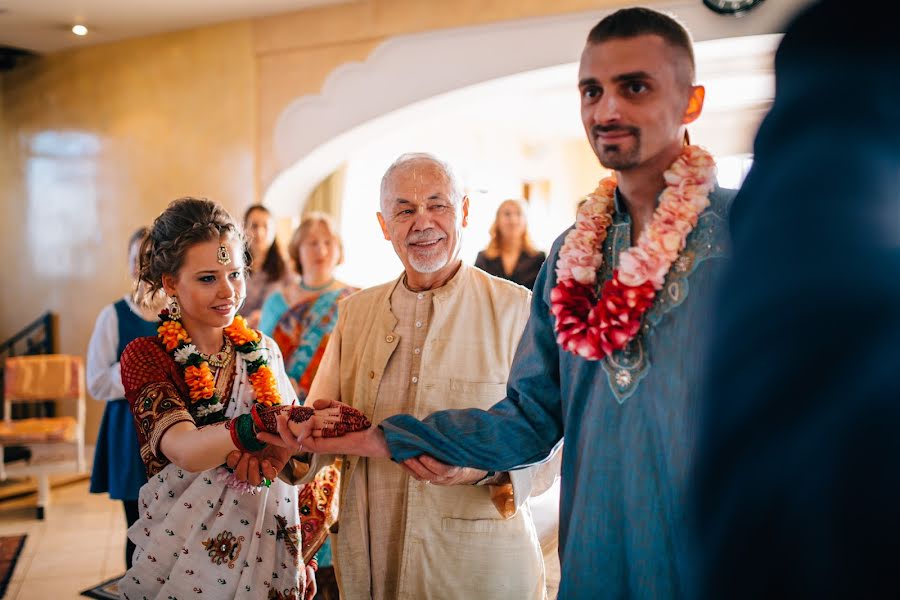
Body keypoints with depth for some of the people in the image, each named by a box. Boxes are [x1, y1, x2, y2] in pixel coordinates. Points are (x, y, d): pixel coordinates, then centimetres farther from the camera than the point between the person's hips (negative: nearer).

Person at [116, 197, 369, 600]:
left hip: (270, 552, 4)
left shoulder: (262, 351, 2)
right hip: (187, 558, -3)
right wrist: (267, 424, -45)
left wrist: (301, 555, 6)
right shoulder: (145, 356, -10)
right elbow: (185, 449, -28)